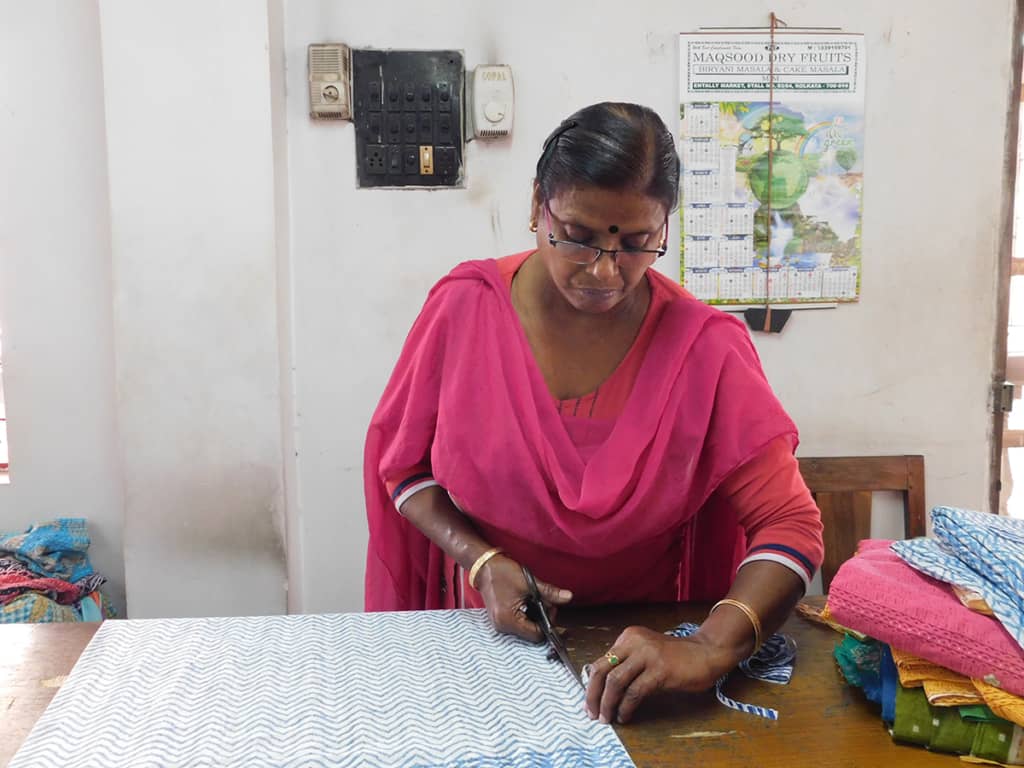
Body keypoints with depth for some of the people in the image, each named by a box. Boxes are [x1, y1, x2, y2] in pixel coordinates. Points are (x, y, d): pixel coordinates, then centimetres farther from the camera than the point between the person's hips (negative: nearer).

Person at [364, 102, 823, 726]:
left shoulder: (705, 347, -13)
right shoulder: (463, 307, -9)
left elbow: (790, 526, -15)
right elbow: (402, 465, 2)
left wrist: (710, 651, -32)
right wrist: (480, 560, -15)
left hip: (645, 645, 0)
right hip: (495, 630, 1)